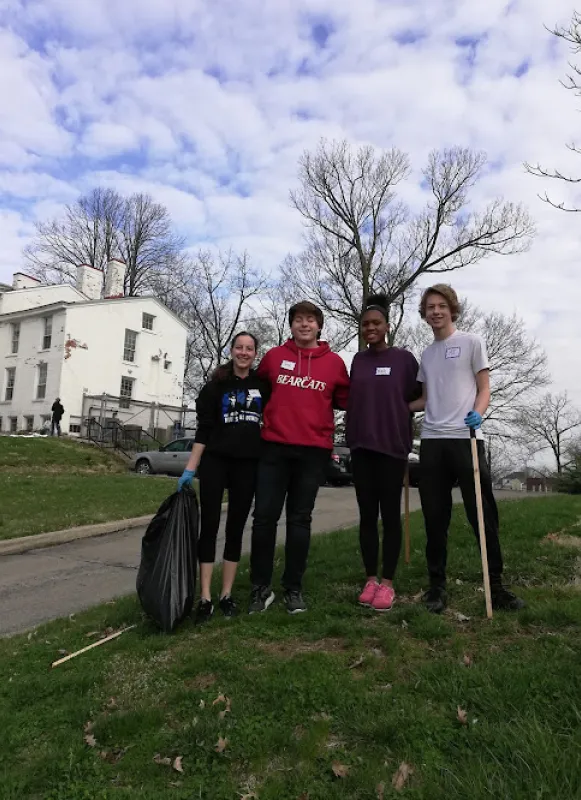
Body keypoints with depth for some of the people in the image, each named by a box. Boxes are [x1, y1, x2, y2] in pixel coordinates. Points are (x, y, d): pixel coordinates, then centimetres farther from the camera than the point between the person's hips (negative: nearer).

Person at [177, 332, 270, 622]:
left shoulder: (263, 385, 7)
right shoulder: (217, 384, 3)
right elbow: (203, 429, 0)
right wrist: (190, 469, -6)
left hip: (248, 464, 2)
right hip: (215, 461, -1)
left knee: (236, 527, 6)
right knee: (209, 526, -3)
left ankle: (227, 595, 14)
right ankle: (205, 597, 2)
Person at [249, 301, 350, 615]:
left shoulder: (334, 362, 5)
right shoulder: (274, 356, 6)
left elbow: (344, 400, 14)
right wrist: (273, 412, 10)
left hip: (313, 450, 0)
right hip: (275, 447, 1)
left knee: (300, 519, 8)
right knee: (264, 515, 0)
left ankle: (293, 588, 19)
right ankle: (261, 586, 15)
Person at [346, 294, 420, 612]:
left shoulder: (404, 359, 0)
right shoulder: (357, 361, 11)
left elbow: (416, 398, 7)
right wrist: (353, 435, 7)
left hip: (393, 445, -3)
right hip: (361, 445, 4)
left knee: (390, 515, 2)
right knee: (367, 515, 7)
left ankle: (387, 583, 10)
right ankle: (371, 580, 17)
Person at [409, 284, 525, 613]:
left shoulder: (472, 342, 5)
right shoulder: (427, 354, 19)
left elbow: (484, 389, 0)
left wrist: (477, 413, -19)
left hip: (465, 438, -4)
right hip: (432, 441, 5)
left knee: (483, 513, -1)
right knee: (435, 518, 6)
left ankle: (496, 585, 11)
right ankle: (437, 585, 16)